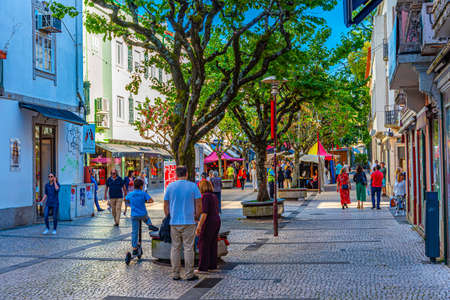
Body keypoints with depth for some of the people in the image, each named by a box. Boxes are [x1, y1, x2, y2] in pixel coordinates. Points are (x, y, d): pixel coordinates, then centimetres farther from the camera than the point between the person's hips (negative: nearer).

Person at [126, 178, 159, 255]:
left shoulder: (130, 194, -1)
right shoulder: (143, 193, -9)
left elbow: (126, 199, 18)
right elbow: (151, 200, -13)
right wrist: (145, 201, 5)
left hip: (134, 215, 1)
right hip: (143, 214, -1)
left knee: (134, 232, 6)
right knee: (146, 218, 38)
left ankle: (134, 249, 7)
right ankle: (150, 225, 13)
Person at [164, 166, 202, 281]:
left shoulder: (170, 187, 3)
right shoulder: (193, 186, -2)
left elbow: (166, 205, 6)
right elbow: (198, 204, -3)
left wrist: (168, 217, 18)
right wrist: (196, 216, 11)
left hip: (174, 222, 2)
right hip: (189, 222, -2)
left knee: (175, 248, 8)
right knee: (188, 248, 1)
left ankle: (175, 274, 10)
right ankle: (189, 274, 3)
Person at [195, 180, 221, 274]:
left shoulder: (205, 197, -15)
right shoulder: (214, 196, 12)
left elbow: (204, 213, -21)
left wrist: (199, 227, -21)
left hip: (208, 223, -9)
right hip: (216, 221, 9)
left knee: (203, 245, -2)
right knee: (212, 244, 13)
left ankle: (203, 268, -1)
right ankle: (212, 266, 17)